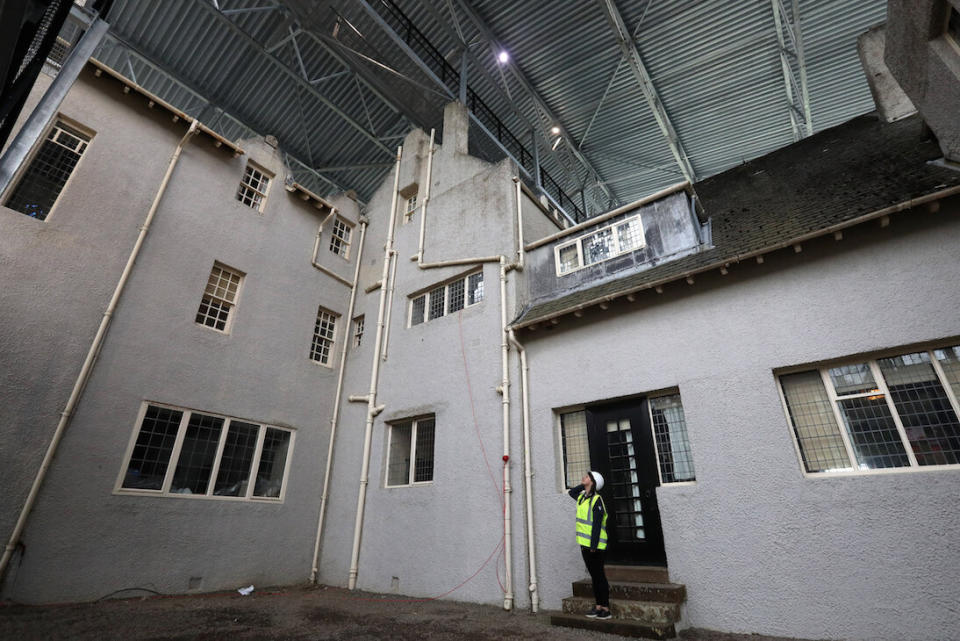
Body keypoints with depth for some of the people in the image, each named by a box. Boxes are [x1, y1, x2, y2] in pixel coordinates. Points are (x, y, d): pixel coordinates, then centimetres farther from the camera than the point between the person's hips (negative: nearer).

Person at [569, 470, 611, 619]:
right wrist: (583, 485, 15)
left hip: (595, 545, -8)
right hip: (584, 544, 8)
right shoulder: (582, 497, 9)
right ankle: (598, 606, 24)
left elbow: (597, 525, -19)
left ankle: (605, 609, 11)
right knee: (594, 575, 15)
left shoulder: (596, 500, -15)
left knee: (599, 576, 1)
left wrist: (593, 546, -21)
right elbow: (572, 492, 30)